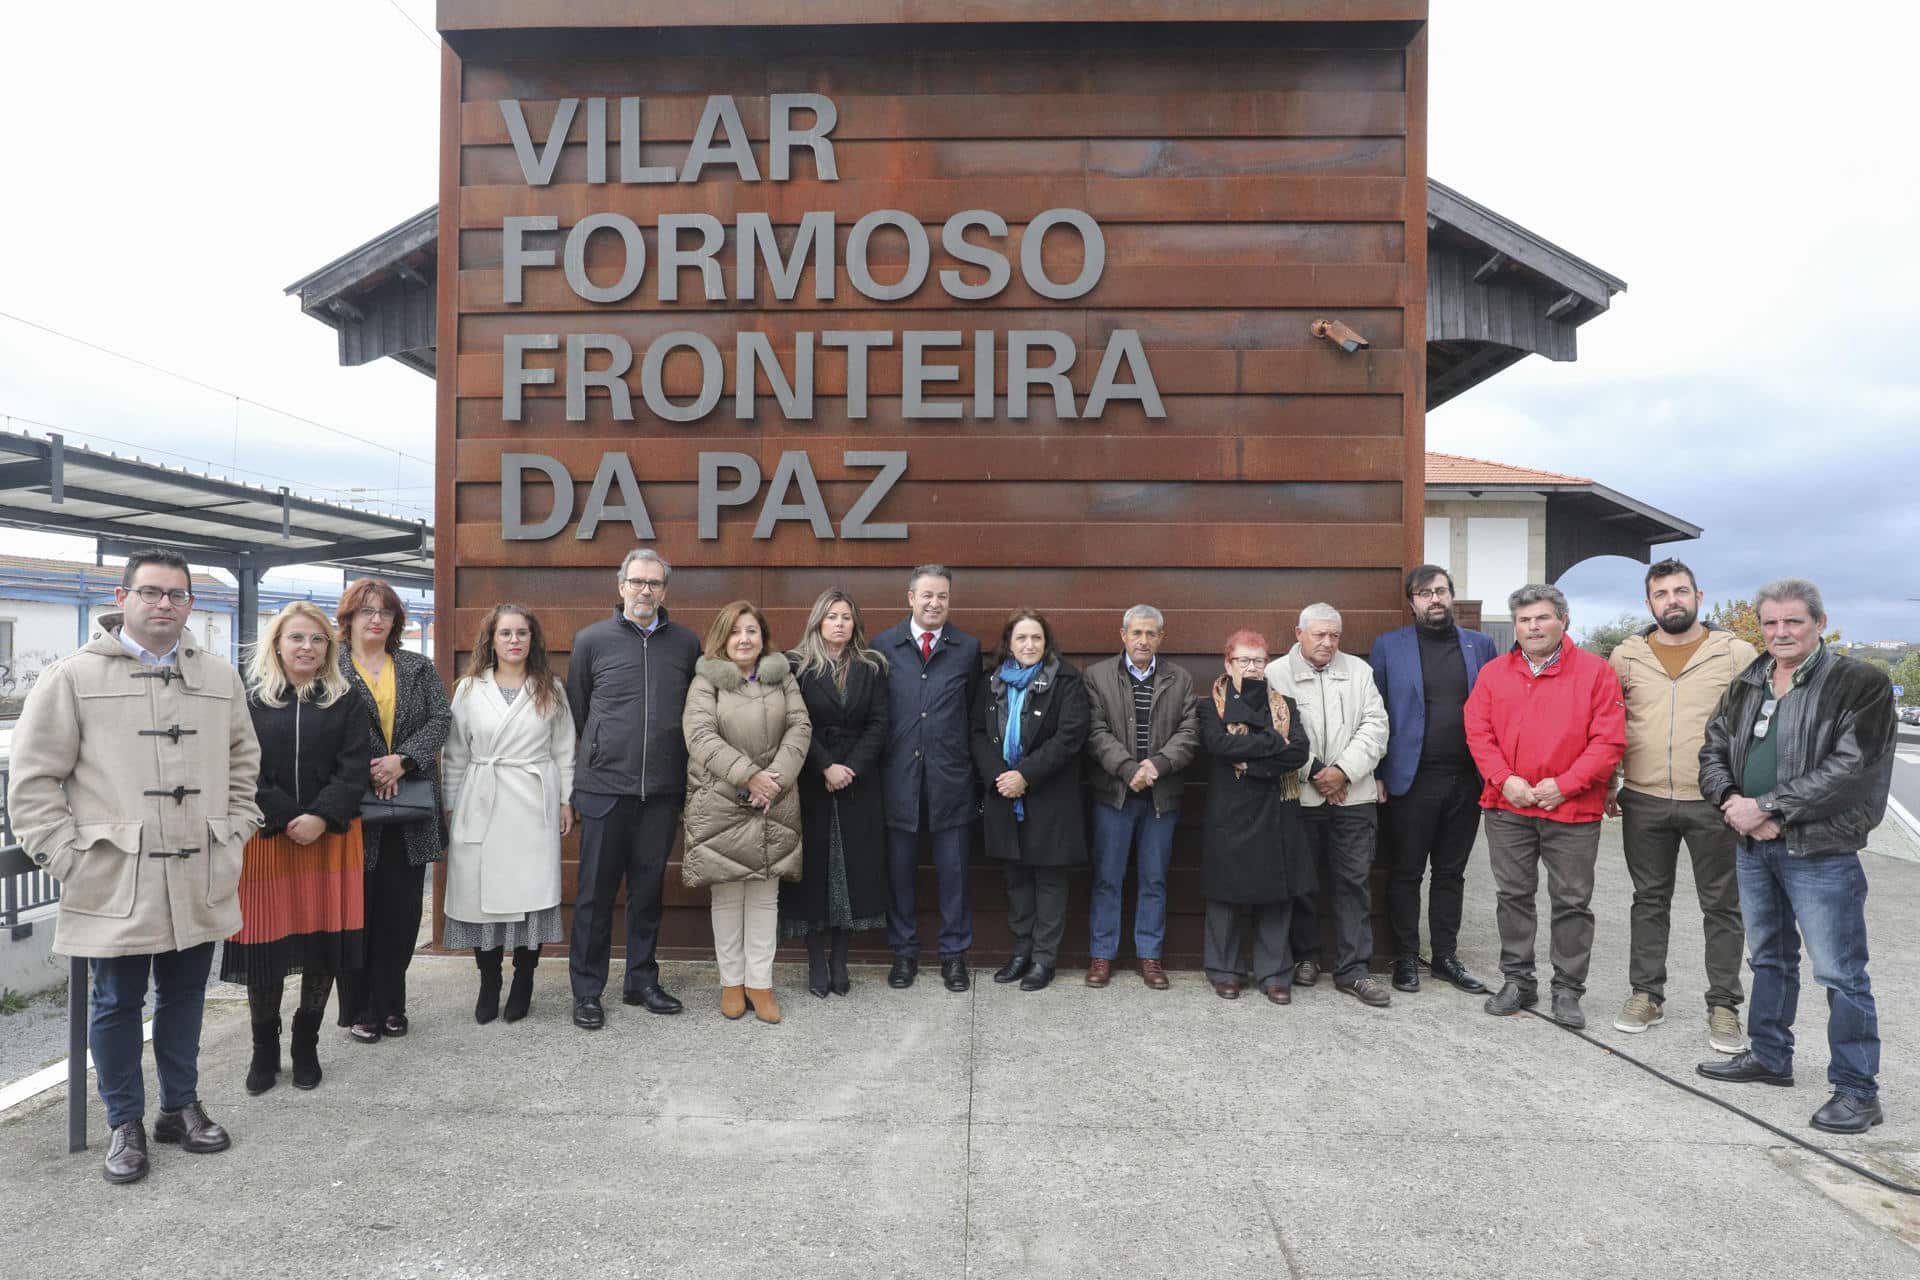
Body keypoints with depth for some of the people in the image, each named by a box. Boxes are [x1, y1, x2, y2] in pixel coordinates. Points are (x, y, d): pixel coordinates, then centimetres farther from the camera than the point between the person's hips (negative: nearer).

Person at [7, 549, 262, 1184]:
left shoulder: (220, 678, 8)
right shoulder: (73, 677, -4)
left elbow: (243, 762, 18)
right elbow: (32, 780, -3)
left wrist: (234, 833, 10)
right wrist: (67, 856, -8)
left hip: (200, 881, 4)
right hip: (116, 882, -3)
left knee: (185, 994, 15)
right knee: (118, 1003, 9)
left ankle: (180, 1107, 31)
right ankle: (125, 1124, 25)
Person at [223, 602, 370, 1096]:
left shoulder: (345, 702, 7)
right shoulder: (249, 700, 4)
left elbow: (353, 768, -1)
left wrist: (321, 818, -14)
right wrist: (285, 819, -12)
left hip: (330, 837, 1)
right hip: (265, 838, -1)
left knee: (324, 943, 3)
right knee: (264, 943, 1)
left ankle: (306, 1046, 21)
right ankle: (264, 1050, 19)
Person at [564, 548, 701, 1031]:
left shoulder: (686, 643, 6)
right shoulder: (591, 640, 2)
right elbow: (575, 712, 8)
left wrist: (688, 778, 9)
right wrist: (593, 761, 10)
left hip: (663, 790, 2)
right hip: (604, 787, -2)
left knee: (648, 890, 11)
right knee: (595, 891, 4)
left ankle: (642, 981, 25)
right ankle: (587, 992, 15)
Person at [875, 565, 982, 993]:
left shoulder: (968, 648, 5)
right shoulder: (883, 645, 2)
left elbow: (974, 711, 8)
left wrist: (969, 761, 4)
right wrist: (879, 764, -1)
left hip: (949, 777, 0)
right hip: (898, 777, 0)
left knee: (953, 870, 6)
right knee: (899, 869, 9)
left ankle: (954, 954, 19)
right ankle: (904, 952, 23)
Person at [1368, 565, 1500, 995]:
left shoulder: (1480, 646, 8)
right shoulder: (1388, 647, 1)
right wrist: (1376, 775, -7)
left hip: (1466, 780, 3)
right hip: (1411, 780, -2)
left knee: (1451, 873, 13)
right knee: (1405, 874, 5)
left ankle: (1445, 956, 23)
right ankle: (1405, 959, 16)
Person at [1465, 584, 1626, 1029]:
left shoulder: (1595, 671, -2)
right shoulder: (1494, 673, 7)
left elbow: (1609, 740, -7)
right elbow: (1478, 733, 4)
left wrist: (1564, 784, -14)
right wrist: (1505, 779, -10)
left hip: (1572, 809, -2)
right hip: (1508, 808, 3)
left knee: (1572, 901, 5)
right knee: (1513, 895, 10)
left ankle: (1567, 990, 17)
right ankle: (1517, 981, 23)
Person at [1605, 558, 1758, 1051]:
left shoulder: (1737, 653, -1)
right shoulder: (1626, 655, 5)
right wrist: (1608, 785, 8)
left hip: (1713, 804, -2)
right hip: (1643, 802, 2)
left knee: (1722, 907, 7)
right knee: (1649, 901, 12)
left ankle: (1723, 1006, 19)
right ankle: (1646, 994, 23)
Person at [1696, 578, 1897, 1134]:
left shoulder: (1861, 684, -10)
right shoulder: (1748, 684, 10)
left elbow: (1850, 768, -18)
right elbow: (1714, 748, 10)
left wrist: (1765, 807, -19)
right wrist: (1732, 801, -10)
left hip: (1821, 853, -7)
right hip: (1754, 845, 7)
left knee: (1841, 973, -1)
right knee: (1770, 958, 19)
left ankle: (1857, 1090, 11)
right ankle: (1769, 1058, 34)